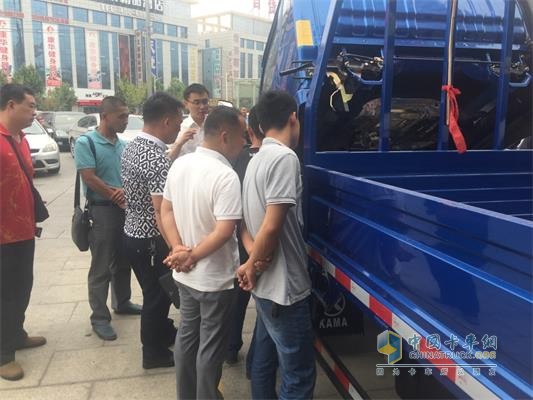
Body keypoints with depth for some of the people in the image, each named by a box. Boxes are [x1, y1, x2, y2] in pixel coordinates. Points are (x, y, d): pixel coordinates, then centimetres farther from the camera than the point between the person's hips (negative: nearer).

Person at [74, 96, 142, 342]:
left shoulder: (123, 145, 8)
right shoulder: (86, 142, -10)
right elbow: (89, 178, -17)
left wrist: (126, 191, -12)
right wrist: (117, 196, -11)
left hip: (125, 209, 6)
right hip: (101, 210, -6)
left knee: (123, 261, 18)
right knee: (101, 267, 1)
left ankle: (122, 302, 35)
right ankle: (99, 317, 12)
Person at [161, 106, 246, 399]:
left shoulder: (180, 164, 1)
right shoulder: (226, 176, -23)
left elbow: (166, 210, 5)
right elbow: (224, 231, -28)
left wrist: (178, 248, -4)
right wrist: (193, 255, -16)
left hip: (185, 275, 8)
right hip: (214, 278, -7)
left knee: (187, 335, 22)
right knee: (211, 346, 10)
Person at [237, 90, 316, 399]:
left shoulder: (257, 160, 10)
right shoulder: (285, 157, -19)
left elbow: (248, 221, 10)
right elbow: (272, 226, -24)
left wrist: (254, 256, -6)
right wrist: (251, 267, -9)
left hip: (265, 284, 9)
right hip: (285, 285, -9)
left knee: (265, 360, 21)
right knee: (299, 375, 3)